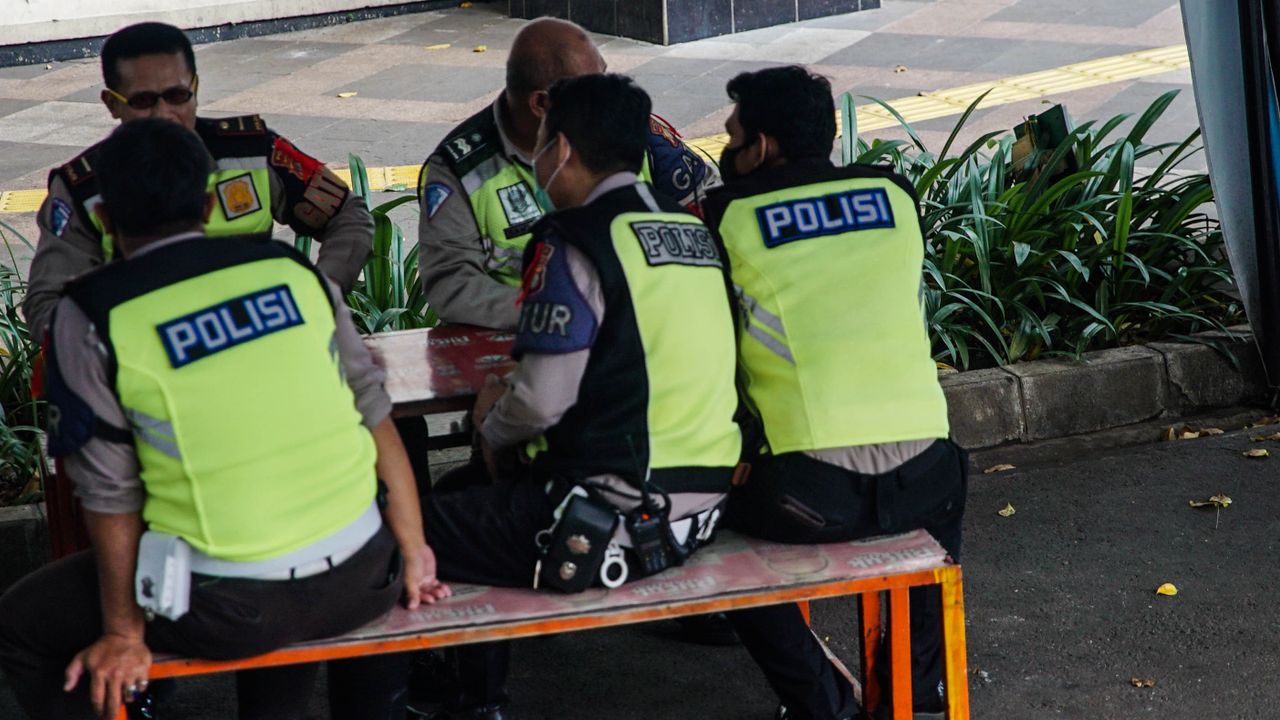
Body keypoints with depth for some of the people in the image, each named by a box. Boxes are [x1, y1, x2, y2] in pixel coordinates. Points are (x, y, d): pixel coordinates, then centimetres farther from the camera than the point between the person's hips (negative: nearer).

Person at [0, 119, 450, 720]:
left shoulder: (90, 318, -5)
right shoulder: (292, 270, 4)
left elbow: (110, 493, -4)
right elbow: (376, 416, 5)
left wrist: (123, 634, 5)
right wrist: (412, 553, 12)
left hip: (231, 609, -4)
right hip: (361, 580, 4)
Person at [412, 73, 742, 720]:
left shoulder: (575, 241, -13)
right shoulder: (690, 230, 10)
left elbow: (543, 399, -16)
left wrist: (493, 427, 6)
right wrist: (509, 411, 17)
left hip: (614, 521, -9)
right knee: (482, 490, 27)